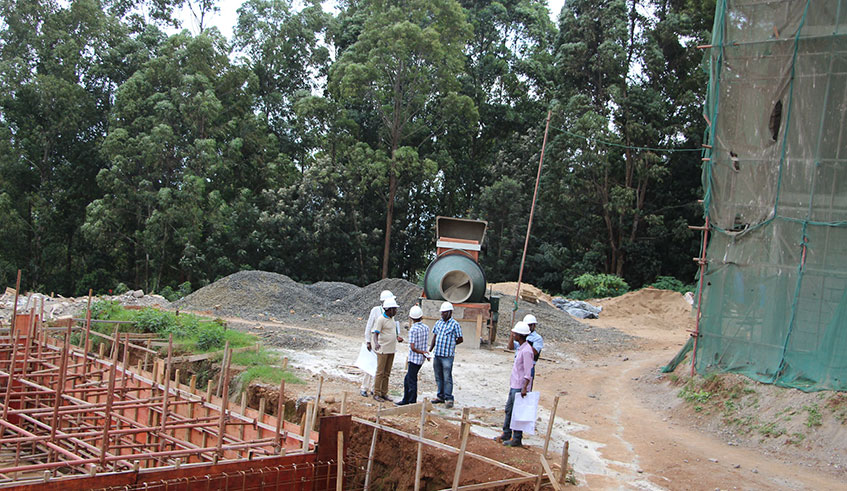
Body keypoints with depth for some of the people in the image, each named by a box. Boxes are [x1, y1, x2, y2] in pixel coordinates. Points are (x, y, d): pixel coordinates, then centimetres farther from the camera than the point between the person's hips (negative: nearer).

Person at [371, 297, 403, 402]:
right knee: (380, 373, -3)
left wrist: (397, 338, 26)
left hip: (391, 350, 8)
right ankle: (376, 394, 3)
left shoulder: (392, 318, 12)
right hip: (383, 350, -8)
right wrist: (376, 343, -38)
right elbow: (375, 333, -22)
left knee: (387, 373, 11)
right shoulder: (380, 319, -14)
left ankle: (384, 393, 17)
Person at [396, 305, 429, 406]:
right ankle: (406, 400, 24)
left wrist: (422, 352, -13)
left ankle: (412, 402, 4)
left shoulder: (413, 329, -18)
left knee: (412, 381, 0)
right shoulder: (426, 328, 3)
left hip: (414, 358, -8)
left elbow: (412, 347, -22)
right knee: (407, 379, 18)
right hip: (421, 359, 8)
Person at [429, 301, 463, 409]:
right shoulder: (438, 323, 11)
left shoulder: (455, 324, -5)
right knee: (438, 377, 12)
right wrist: (429, 350, 6)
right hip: (437, 354, 6)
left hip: (447, 355, -6)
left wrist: (450, 344, 3)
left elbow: (460, 339, 0)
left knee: (447, 378, -5)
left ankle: (448, 399, 0)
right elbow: (434, 337, 15)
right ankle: (441, 396, 22)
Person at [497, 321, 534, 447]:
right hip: (514, 385, 10)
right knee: (509, 410, 17)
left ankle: (517, 439, 6)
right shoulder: (520, 348, 11)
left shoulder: (526, 350, -19)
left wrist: (524, 387, -24)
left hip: (519, 387, -10)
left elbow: (528, 372, -21)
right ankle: (506, 435, 28)